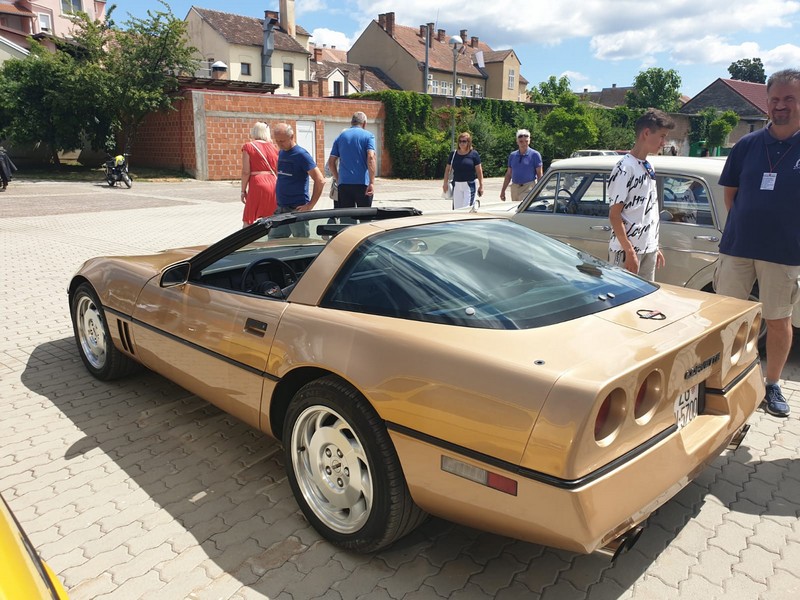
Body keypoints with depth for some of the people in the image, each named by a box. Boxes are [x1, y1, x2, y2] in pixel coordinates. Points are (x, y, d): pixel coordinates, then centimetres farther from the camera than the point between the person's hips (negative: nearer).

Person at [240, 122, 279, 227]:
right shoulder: (274, 147, 9)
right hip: (274, 184, 4)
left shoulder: (248, 147, -1)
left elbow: (246, 172, -5)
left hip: (258, 184, -4)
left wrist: (243, 190, 1)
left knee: (248, 221, 3)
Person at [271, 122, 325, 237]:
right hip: (280, 208, 8)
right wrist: (278, 199, 14)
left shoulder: (301, 154, -11)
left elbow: (320, 181, -16)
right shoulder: (281, 153, 11)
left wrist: (310, 205, -17)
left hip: (297, 209, -8)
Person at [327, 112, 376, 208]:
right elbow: (371, 158, -13)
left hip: (344, 183, 3)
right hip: (362, 183, -3)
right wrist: (372, 182, -17)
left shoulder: (340, 137, 13)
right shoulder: (368, 136, 2)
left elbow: (331, 162, 10)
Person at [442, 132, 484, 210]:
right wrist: (445, 183, 9)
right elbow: (447, 169, 13)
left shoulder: (474, 154, -2)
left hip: (469, 185, -3)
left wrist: (481, 186, -3)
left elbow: (479, 171, -1)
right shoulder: (453, 154, 6)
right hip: (456, 185, 3)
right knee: (456, 208, 5)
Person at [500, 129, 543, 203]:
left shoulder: (535, 155, -1)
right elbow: (509, 174, 16)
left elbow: (539, 174, -2)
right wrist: (503, 190, 12)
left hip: (528, 188, -5)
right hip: (514, 188, 5)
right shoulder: (512, 155, 12)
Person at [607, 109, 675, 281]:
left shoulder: (648, 167, 12)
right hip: (628, 249, -8)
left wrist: (656, 247, 17)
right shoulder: (625, 169, -14)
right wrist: (629, 252, -19)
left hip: (649, 249, 8)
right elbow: (614, 214, -16)